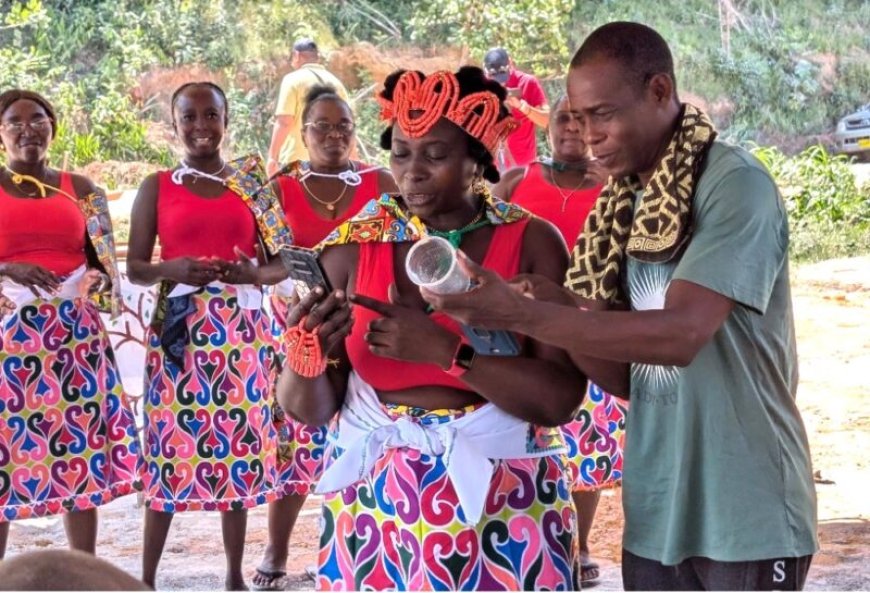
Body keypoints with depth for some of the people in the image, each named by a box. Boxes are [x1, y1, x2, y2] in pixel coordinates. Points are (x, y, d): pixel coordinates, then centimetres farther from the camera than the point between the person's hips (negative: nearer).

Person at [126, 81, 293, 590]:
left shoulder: (253, 184, 8)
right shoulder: (157, 187, 5)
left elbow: (283, 261, 8)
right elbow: (135, 267, 3)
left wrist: (255, 274, -13)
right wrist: (172, 269, -16)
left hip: (241, 329, 1)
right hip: (179, 329, -1)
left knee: (239, 441, 4)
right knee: (171, 439, -3)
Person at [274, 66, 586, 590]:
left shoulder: (532, 243, -6)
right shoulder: (353, 248, -2)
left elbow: (560, 399, -14)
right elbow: (310, 409, -1)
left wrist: (445, 350, -23)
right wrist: (308, 355, -21)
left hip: (505, 509, -1)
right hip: (377, 507, 1)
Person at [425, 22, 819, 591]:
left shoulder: (736, 184, -13)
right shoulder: (625, 206, 7)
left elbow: (681, 334, -24)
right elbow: (626, 372, 7)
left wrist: (520, 315, -25)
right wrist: (558, 312, -12)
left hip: (747, 518, -6)